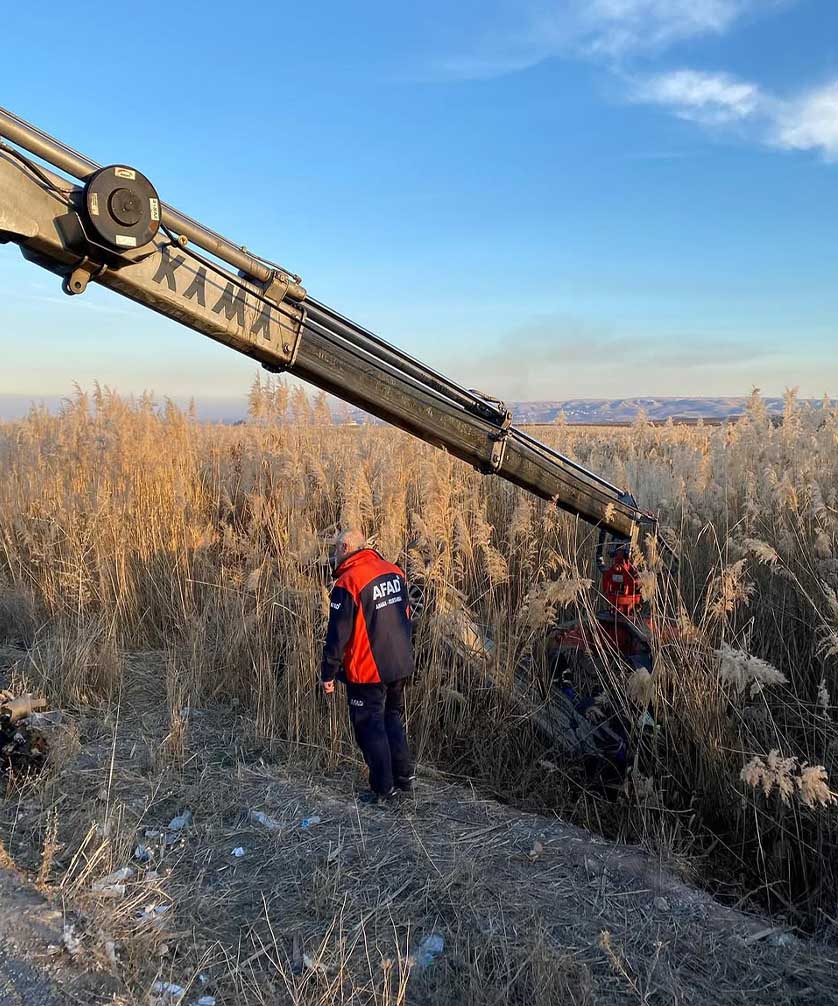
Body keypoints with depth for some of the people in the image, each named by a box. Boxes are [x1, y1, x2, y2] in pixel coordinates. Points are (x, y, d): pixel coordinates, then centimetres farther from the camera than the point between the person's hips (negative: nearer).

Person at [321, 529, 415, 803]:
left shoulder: (348, 583, -18)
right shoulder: (395, 572, 3)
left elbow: (338, 634, -17)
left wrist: (328, 673, -7)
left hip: (367, 670, -7)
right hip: (400, 666, 7)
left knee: (370, 727, 7)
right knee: (393, 719, 21)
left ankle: (384, 789, 13)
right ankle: (405, 776, 24)